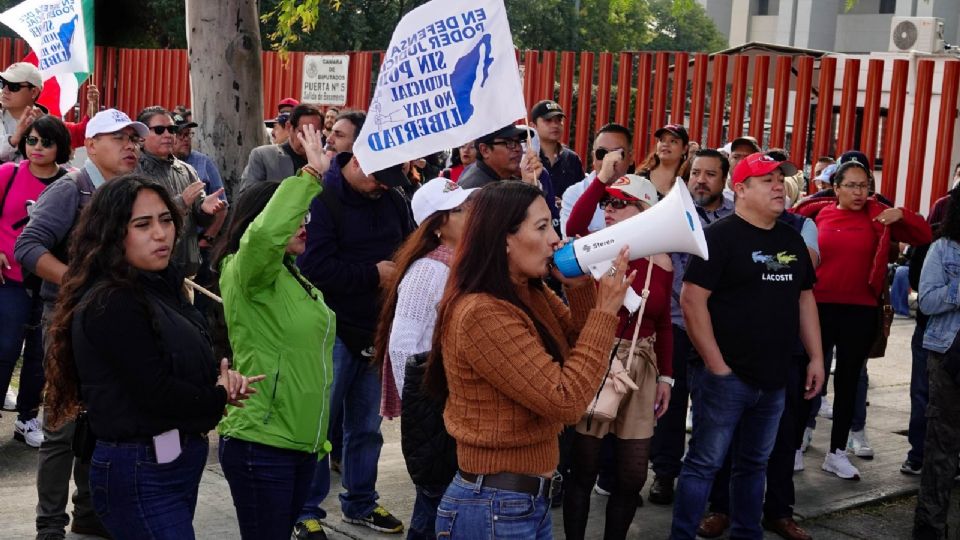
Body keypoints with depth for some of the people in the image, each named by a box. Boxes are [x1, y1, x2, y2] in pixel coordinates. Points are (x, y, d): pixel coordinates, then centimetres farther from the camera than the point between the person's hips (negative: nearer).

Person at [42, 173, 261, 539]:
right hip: (140, 474, -9)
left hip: (178, 461, 9)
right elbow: (157, 393, -22)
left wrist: (223, 379, -5)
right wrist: (219, 398, -5)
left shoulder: (161, 286, 10)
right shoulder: (110, 305, -18)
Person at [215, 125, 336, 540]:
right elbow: (265, 233, -36)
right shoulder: (247, 274, -11)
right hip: (260, 444, -8)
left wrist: (318, 436, 21)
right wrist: (312, 174, -30)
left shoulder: (297, 278, 13)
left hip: (301, 443, 8)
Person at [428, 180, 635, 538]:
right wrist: (605, 311, -19)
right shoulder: (482, 314, -23)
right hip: (494, 508, -9)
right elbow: (566, 402, -24)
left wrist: (581, 288, -3)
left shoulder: (531, 294, 5)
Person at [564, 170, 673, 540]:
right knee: (584, 466, 6)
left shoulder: (661, 263, 2)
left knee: (633, 474, 8)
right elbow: (573, 227, -30)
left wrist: (666, 376, 9)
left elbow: (663, 325, 10)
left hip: (641, 367, 3)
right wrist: (601, 178, -33)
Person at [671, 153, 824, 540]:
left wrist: (816, 357, 12)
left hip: (773, 378, 7)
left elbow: (805, 297, 19)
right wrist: (716, 364, -17)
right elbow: (692, 299, -16)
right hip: (726, 375, -7)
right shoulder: (720, 236, -10)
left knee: (754, 463, 16)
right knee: (705, 463, -1)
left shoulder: (791, 238, 12)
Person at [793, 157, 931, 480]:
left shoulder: (879, 215, 0)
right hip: (819, 306, -1)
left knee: (848, 381, 10)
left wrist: (902, 215, -16)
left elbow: (925, 236, 0)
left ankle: (837, 452, 22)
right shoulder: (817, 212, -2)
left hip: (860, 311, 1)